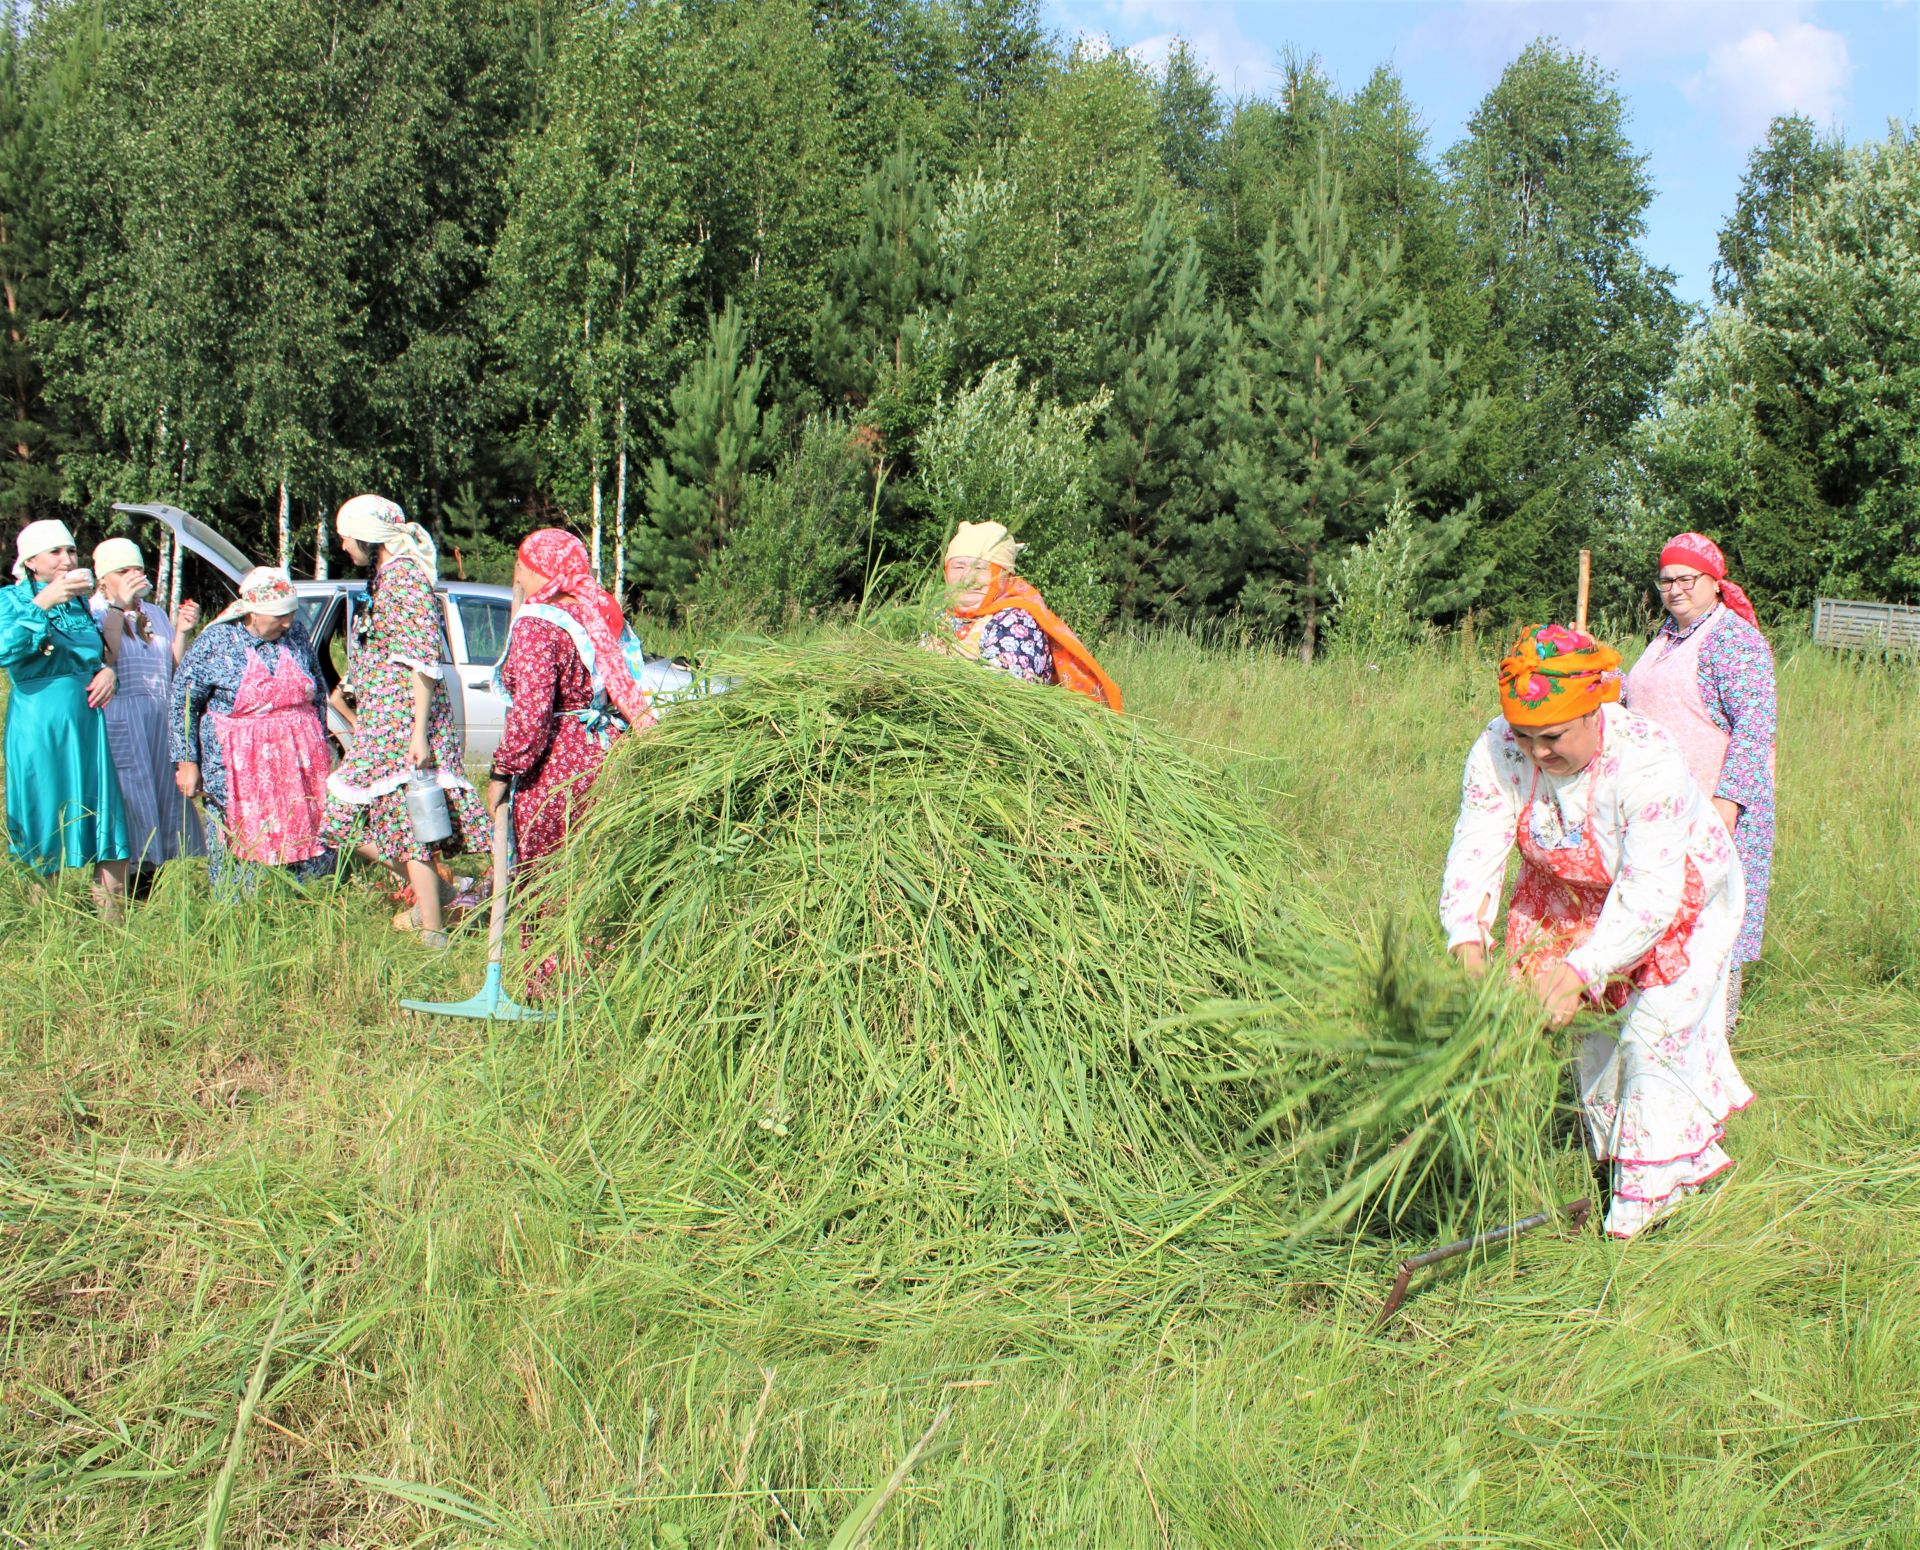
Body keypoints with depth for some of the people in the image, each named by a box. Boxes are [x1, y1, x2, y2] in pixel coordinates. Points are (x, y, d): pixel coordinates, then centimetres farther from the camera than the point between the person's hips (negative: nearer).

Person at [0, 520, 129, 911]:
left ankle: (112, 912, 7)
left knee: (102, 810, 1)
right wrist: (42, 604, -25)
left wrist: (108, 669, 3)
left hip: (87, 721, 5)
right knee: (44, 819, 1)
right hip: (38, 725, -5)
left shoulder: (80, 599, 13)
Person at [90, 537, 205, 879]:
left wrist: (182, 632, 1)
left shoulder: (154, 614, 18)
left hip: (162, 719, 6)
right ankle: (127, 874, -4)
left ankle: (157, 861, 12)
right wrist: (118, 606, -21)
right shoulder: (92, 613, -1)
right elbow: (104, 657, -19)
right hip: (119, 721, -6)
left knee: (165, 789, 5)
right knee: (129, 796, -8)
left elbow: (175, 670, 15)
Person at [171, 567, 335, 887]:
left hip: (300, 763, 4)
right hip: (240, 770, -4)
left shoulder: (297, 633, 5)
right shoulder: (216, 642, -7)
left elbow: (318, 693, 19)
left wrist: (320, 746, 19)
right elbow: (182, 702, -2)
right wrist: (186, 762, -5)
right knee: (239, 847, -3)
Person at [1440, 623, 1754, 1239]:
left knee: (1656, 1035, -8)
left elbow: (1649, 895, -40)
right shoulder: (1499, 751, -25)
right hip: (1573, 893, 5)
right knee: (1592, 1029, 10)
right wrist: (1466, 938, -45)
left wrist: (1583, 969, -50)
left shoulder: (1646, 761, -38)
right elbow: (1475, 849, -28)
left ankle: (1650, 1187, 9)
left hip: (1678, 892, -5)